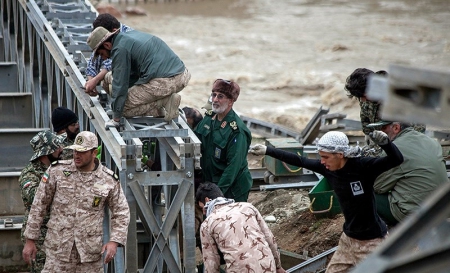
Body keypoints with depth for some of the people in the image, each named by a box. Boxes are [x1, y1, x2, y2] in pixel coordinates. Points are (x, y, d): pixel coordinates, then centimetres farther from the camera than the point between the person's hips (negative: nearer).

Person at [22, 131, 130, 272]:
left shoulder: (108, 180, 1)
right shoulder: (57, 171, -1)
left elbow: (121, 212, 9)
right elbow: (38, 206, 4)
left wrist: (114, 241, -6)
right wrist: (30, 240, 4)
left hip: (90, 253, 1)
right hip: (58, 249, -1)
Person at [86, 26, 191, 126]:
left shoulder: (120, 49, -8)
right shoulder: (131, 34, 20)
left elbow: (120, 84, -6)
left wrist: (116, 119, 1)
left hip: (165, 82, -9)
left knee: (124, 107, 2)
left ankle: (165, 101, -6)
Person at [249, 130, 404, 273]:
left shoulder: (363, 167, -22)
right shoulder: (328, 168, -5)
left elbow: (397, 160, -31)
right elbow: (299, 161, 5)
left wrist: (384, 142, -50)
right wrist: (267, 151, 8)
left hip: (372, 241, -7)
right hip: (349, 238, 7)